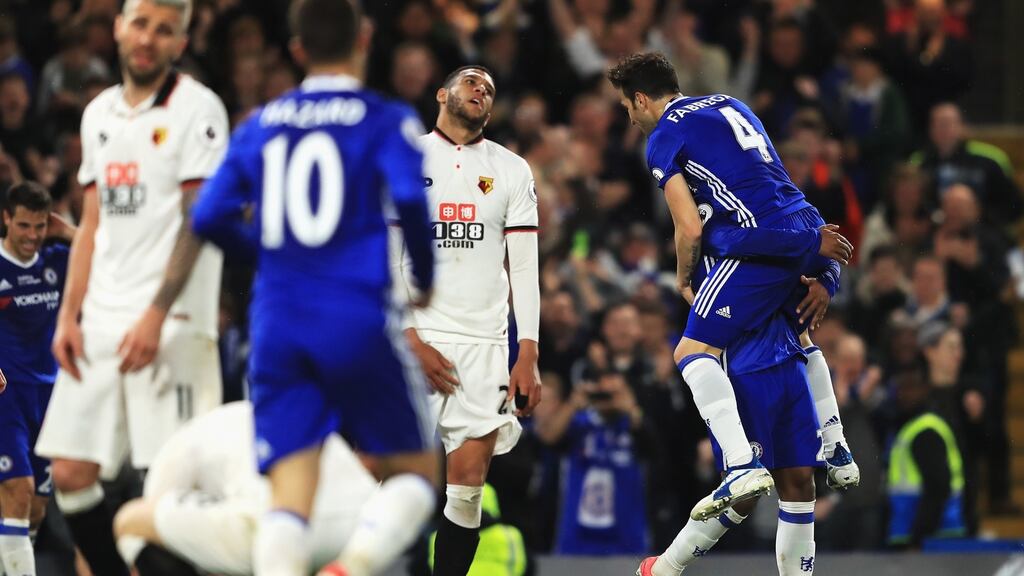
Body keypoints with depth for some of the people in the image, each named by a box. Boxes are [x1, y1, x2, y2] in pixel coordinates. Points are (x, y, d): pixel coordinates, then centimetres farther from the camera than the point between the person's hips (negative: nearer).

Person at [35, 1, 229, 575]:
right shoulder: (100, 114, 17)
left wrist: (155, 316, -18)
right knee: (71, 474, 3)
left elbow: (196, 222, -11)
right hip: (102, 321, 7)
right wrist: (69, 316, 11)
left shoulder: (197, 108, -5)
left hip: (170, 323, -7)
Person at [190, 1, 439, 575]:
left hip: (278, 324, 3)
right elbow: (409, 199, -15)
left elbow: (210, 218, 7)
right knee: (416, 473, 9)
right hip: (357, 319, -3)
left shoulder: (261, 125, 12)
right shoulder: (387, 119, 1)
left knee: (290, 499, 0)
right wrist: (426, 280, 3)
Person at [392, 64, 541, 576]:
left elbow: (524, 266, 8)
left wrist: (529, 355, -2)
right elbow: (385, 261, 1)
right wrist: (412, 340, -10)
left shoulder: (511, 171, 12)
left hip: (483, 342, 2)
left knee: (468, 487, -5)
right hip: (413, 336, -2)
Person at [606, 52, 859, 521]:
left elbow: (690, 228, -4)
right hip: (805, 228, 8)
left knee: (693, 352, -6)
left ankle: (742, 466, -22)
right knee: (799, 337, 33)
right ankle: (837, 452, 34)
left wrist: (682, 277, 14)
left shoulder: (664, 137, 1)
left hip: (761, 247, -8)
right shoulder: (730, 105, 25)